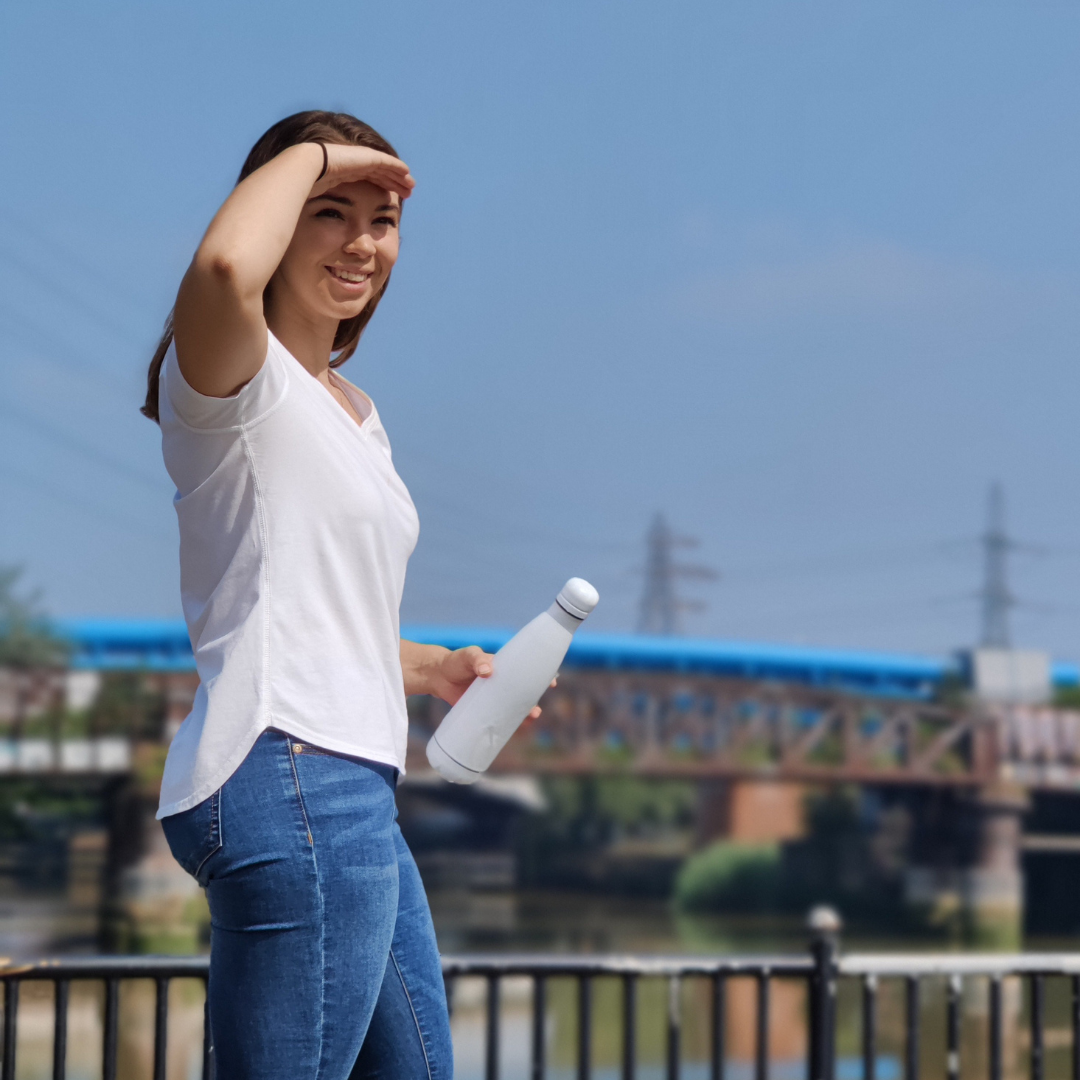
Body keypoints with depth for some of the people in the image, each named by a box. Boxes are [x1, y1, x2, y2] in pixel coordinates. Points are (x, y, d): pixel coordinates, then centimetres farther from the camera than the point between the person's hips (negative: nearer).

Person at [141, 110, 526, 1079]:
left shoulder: (355, 411, 23)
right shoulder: (237, 378, -7)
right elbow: (226, 268, -33)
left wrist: (433, 668, 19)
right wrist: (307, 156, -16)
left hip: (352, 793, 10)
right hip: (288, 779, -10)